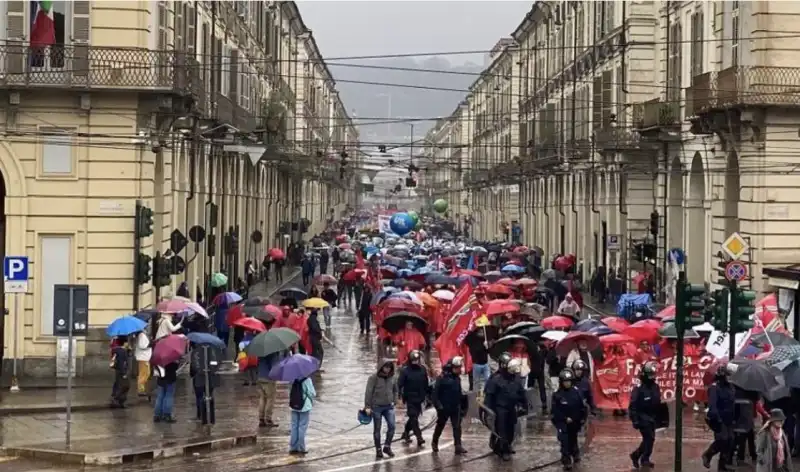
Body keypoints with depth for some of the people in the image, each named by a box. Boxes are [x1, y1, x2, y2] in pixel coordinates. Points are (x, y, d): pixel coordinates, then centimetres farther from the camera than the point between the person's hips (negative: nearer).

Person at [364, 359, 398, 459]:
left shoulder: (392, 377, 3)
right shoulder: (374, 378, -10)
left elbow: (395, 390, 18)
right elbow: (368, 392, -10)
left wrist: (393, 401, 9)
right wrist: (367, 406, -12)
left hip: (389, 406, 4)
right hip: (376, 407, -3)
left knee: (392, 426, -7)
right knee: (377, 429, 5)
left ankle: (387, 446, 10)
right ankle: (378, 450, 15)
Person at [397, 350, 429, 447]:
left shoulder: (422, 369, 5)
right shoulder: (405, 370, -8)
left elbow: (426, 384, 12)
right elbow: (400, 384, -12)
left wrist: (426, 396, 13)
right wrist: (400, 396, -22)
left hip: (419, 398, 5)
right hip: (410, 398, -5)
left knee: (413, 417, 15)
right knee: (413, 417, -9)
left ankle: (406, 433, 33)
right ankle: (419, 438, -11)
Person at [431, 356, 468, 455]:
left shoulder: (457, 378, 6)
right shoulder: (442, 378, -15)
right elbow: (435, 393, -16)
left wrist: (464, 397, 1)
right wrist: (438, 405, -19)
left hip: (455, 407, 5)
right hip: (444, 408, -5)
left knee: (457, 426, -5)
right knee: (440, 426, 13)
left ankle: (458, 446, -7)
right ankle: (434, 443, 33)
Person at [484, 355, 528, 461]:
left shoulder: (515, 377, 4)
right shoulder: (496, 378, -14)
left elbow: (521, 392, 14)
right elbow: (489, 394, -14)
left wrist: (524, 404, 15)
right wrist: (489, 408, -16)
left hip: (512, 408, 6)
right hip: (500, 408, -6)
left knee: (511, 429, 15)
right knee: (501, 430, -3)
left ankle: (507, 446, 33)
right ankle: (504, 451, 6)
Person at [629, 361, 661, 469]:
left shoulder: (655, 387, 7)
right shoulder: (639, 389, -17)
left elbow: (658, 403, 18)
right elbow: (633, 405, -18)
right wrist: (635, 420, -22)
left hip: (652, 417, 8)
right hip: (643, 417, -8)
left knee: (648, 438, 12)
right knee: (649, 438, -10)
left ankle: (636, 455, 27)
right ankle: (645, 459, 2)